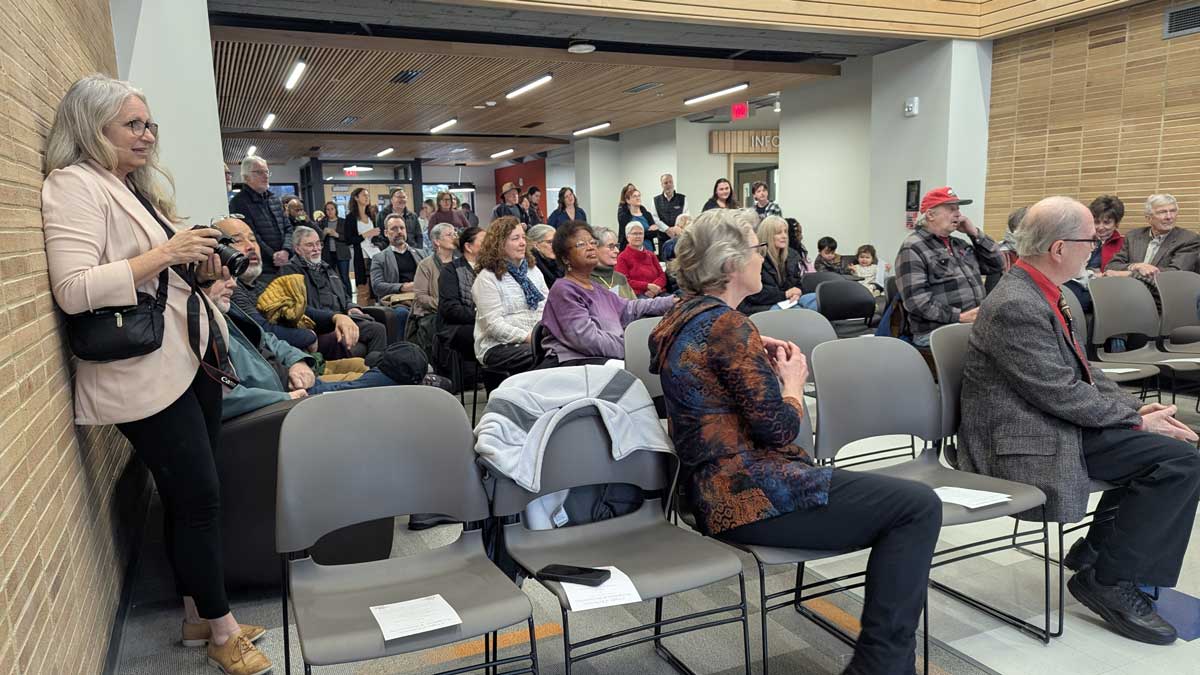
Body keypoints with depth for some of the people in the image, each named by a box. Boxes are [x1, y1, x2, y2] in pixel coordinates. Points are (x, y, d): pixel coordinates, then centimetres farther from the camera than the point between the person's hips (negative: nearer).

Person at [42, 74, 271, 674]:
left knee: (189, 496, 14)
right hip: (146, 374, -9)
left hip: (193, 359, 9)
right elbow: (73, 291, -21)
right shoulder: (75, 185, -10)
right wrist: (164, 253, -21)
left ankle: (199, 617, 27)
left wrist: (197, 267, 7)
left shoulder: (136, 187, 17)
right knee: (198, 497, -2)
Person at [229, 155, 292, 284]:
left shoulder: (275, 199, 18)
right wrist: (273, 257, -13)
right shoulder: (238, 203, -5)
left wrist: (286, 251, -6)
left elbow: (288, 228, 13)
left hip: (284, 266, 6)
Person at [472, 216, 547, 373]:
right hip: (497, 347, -6)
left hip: (536, 340, 6)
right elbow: (494, 325, -11)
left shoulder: (533, 270, 18)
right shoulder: (486, 278, -3)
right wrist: (528, 337, -19)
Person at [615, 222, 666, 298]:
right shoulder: (622, 257, 6)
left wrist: (655, 287, -9)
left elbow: (662, 275, 14)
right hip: (637, 295, -5)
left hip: (657, 293, 5)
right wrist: (647, 286, -13)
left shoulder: (651, 255, 24)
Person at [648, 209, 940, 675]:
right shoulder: (727, 325, -18)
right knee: (919, 505, -5)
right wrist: (793, 380, 1)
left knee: (897, 498, 18)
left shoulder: (681, 318, 10)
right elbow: (780, 427, -20)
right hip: (755, 497, -10)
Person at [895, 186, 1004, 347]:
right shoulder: (912, 249, -6)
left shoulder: (960, 244, 21)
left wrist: (974, 233, 10)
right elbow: (916, 300, -16)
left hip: (975, 326, 8)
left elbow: (996, 265, 19)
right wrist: (959, 316, -20)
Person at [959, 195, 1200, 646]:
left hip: (1060, 423, 10)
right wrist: (1136, 419, -9)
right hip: (1026, 444, -10)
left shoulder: (1043, 294, 8)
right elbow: (1063, 395, -20)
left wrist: (1135, 407, 3)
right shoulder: (1015, 306, -23)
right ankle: (1108, 581, 0)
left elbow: (1081, 370, 16)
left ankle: (1099, 553, 14)